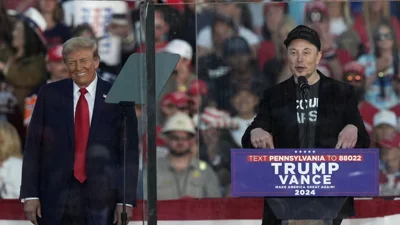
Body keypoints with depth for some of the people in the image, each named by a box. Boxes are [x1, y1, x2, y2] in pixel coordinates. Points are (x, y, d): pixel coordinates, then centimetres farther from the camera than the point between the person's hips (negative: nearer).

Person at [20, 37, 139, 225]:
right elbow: (33, 147, 5)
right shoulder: (49, 94, 6)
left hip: (100, 198, -1)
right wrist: (30, 195, -2)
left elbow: (130, 152, 3)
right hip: (56, 194, 1)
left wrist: (126, 200, -4)